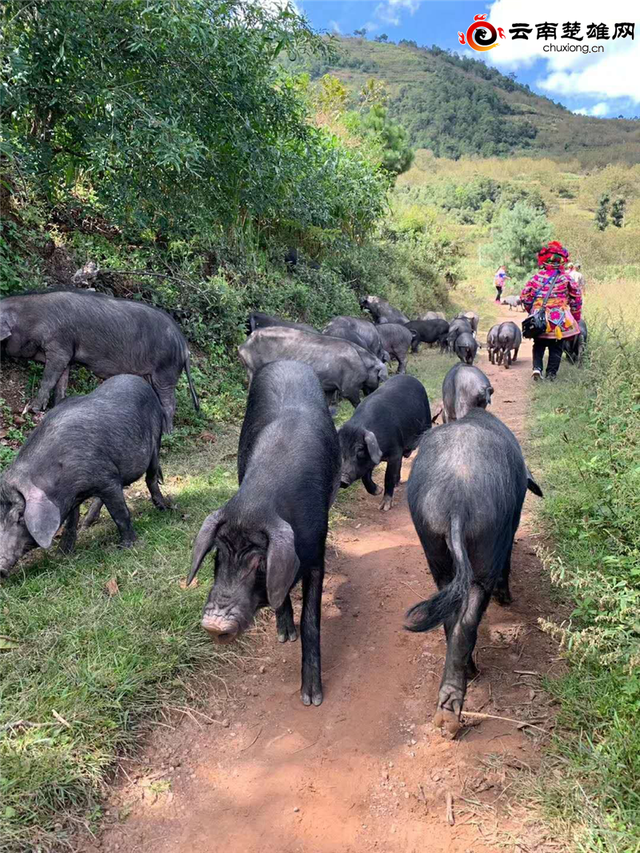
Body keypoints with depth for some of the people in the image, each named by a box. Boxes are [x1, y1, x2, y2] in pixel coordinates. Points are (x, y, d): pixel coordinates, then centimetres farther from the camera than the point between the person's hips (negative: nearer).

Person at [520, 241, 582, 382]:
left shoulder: (537, 277, 1)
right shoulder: (565, 278, -1)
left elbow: (524, 295, 1)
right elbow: (577, 296, 1)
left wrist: (531, 309, 15)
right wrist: (576, 316, 11)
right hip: (559, 318, -1)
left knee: (539, 345, 16)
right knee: (556, 347, 10)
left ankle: (537, 368, -3)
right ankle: (551, 374, 10)